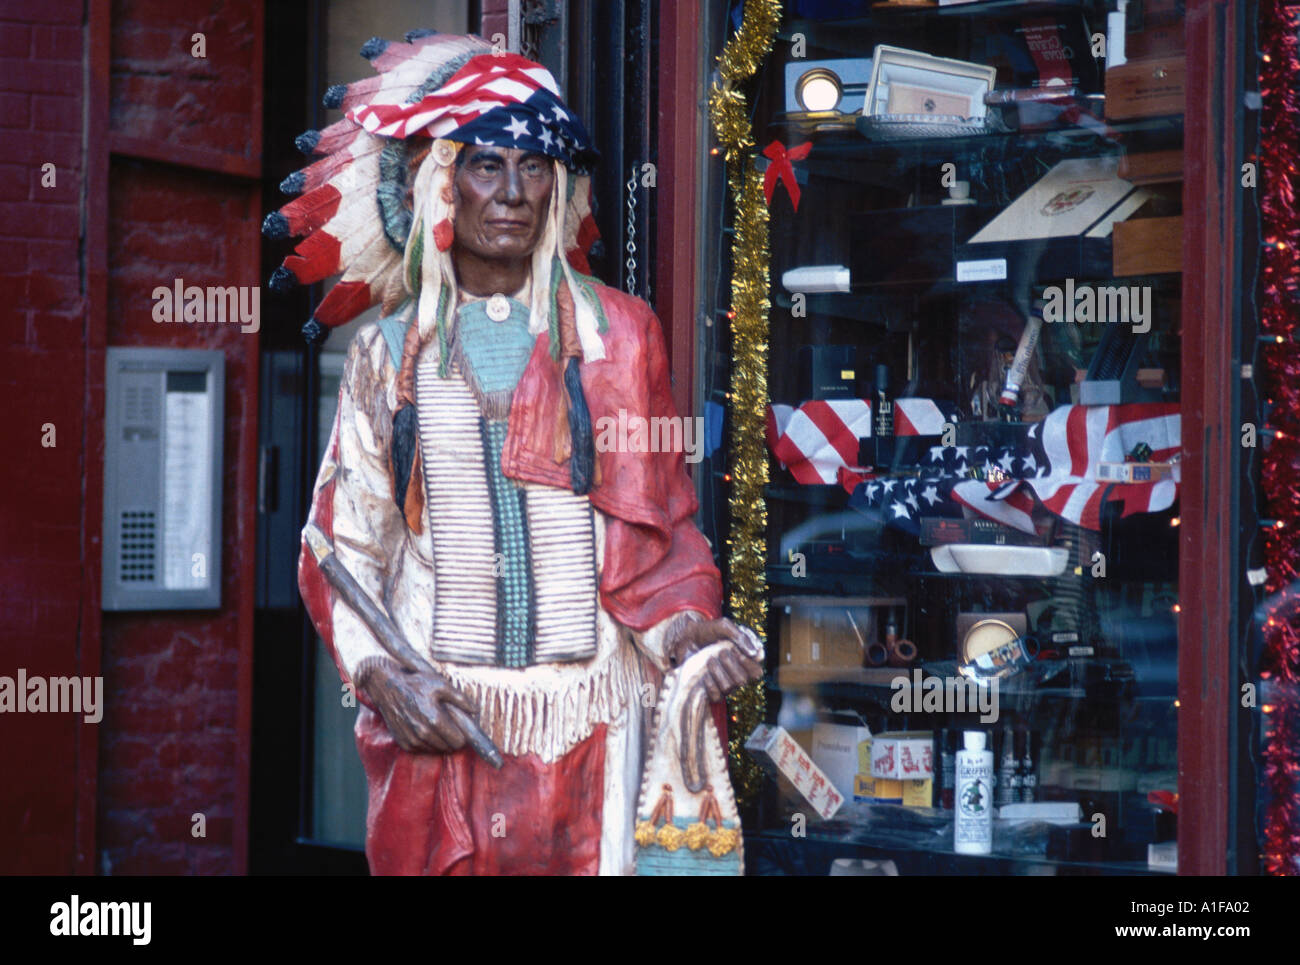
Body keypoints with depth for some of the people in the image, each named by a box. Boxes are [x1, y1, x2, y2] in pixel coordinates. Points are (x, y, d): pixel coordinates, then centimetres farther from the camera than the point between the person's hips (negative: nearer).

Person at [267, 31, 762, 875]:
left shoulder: (616, 332, 8)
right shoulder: (391, 350, 9)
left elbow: (656, 521, 7)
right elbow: (342, 545, 9)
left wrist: (683, 624, -11)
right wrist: (379, 673, -7)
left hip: (586, 714, 0)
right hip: (436, 723, 1)